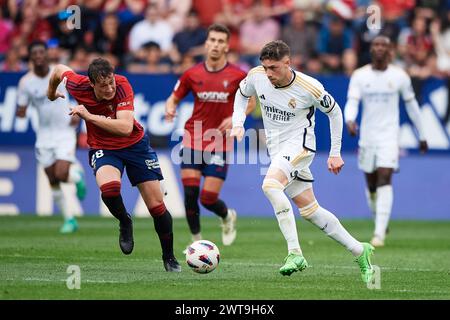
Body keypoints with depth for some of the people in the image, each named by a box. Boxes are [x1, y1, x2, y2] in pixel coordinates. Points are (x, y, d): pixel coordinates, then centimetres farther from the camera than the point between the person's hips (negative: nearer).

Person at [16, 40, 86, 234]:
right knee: (53, 181, 5)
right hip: (44, 135, 3)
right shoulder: (26, 82, -7)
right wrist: (21, 112, -26)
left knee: (62, 174, -18)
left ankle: (76, 173, 18)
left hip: (65, 131, -3)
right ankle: (69, 220, 19)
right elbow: (21, 110, -2)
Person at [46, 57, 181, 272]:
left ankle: (169, 257, 19)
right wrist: (51, 92, 23)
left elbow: (126, 128, -36)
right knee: (109, 187, -33)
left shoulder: (122, 85, -26)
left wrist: (89, 116, -37)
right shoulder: (79, 86, -20)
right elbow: (60, 70, 4)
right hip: (102, 148, 0)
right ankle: (125, 223, 0)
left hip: (135, 144, 0)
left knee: (157, 204, -2)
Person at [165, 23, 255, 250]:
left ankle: (228, 216, 29)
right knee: (190, 194, -10)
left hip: (220, 145, -2)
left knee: (208, 198, -7)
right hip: (192, 142, 2)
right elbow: (174, 98, 12)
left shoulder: (237, 76, -4)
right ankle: (196, 240, 10)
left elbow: (251, 102, 10)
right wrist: (170, 109, -12)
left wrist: (235, 118, -8)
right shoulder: (192, 74, 0)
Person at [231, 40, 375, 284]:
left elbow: (334, 112, -1)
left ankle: (295, 253, -32)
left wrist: (335, 153, 1)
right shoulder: (256, 76, -6)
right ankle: (359, 250, 17)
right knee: (309, 210, 6)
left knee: (270, 185, -31)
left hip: (299, 144, -6)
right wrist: (238, 123, 0)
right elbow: (242, 94, 17)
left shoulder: (309, 88, -17)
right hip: (277, 149, 6)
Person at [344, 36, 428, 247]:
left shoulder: (400, 76, 0)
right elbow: (352, 103, -10)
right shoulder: (359, 76, 0)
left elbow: (411, 105, 11)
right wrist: (349, 121, -32)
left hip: (389, 136, -2)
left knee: (385, 180, -16)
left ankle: (379, 234, -20)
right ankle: (380, 222, 37)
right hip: (367, 136, 2)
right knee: (371, 185, 10)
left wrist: (422, 135, 16)